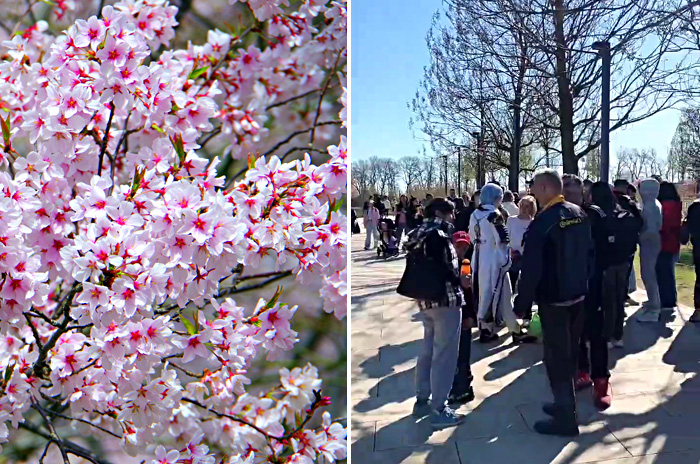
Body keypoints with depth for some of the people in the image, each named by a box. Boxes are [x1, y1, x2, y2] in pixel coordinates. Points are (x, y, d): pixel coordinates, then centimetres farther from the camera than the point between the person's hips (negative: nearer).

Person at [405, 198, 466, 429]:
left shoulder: (422, 234, 14)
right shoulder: (437, 235, -14)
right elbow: (443, 268, -22)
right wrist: (461, 281, -6)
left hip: (426, 299, 10)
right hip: (445, 300, -10)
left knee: (428, 351, 18)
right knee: (444, 355, -3)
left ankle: (422, 400, 27)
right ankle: (439, 410, 2)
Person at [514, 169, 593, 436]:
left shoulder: (543, 222, -20)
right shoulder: (579, 214, 4)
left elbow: (531, 269, -21)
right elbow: (590, 252, 12)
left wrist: (522, 304, -13)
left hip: (553, 299, -8)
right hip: (579, 294, 8)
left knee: (556, 357, 1)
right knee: (569, 352, 18)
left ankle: (565, 418, 8)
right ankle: (565, 404, 32)